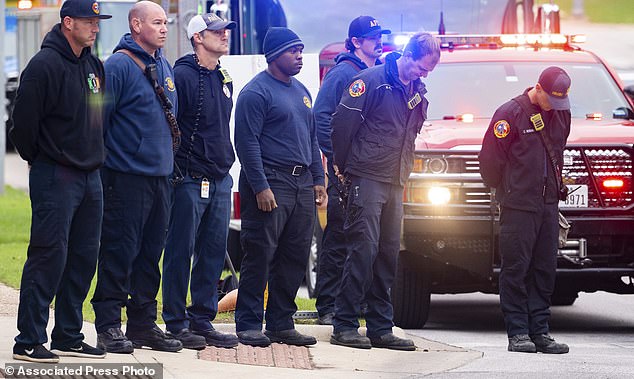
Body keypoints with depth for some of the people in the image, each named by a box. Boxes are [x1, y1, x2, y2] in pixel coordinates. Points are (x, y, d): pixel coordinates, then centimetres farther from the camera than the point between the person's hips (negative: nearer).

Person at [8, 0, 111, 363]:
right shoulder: (45, 65, -14)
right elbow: (24, 121, -14)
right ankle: (29, 341, -8)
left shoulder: (95, 66, 13)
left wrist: (94, 157, 17)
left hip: (90, 176, 8)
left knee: (84, 258, 10)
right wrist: (40, 159, -1)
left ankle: (69, 336, 18)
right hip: (55, 178, -8)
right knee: (48, 256, -10)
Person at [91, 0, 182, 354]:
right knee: (119, 252, -6)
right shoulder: (119, 66, -10)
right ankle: (108, 325, -2)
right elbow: (98, 119, -12)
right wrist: (97, 167, -14)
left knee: (151, 254, 11)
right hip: (126, 177, -8)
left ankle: (144, 324, 17)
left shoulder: (165, 67, 15)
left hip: (160, 176, 8)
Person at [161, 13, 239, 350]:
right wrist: (176, 173, -15)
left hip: (220, 180, 8)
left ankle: (201, 320, 15)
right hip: (190, 180, -8)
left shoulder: (223, 79, 15)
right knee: (180, 252, -2)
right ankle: (175, 324, 2)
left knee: (214, 252, 8)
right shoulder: (183, 76, -10)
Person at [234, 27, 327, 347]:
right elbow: (247, 142, -13)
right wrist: (260, 187, -19)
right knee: (260, 256, -7)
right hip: (270, 182, -8)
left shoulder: (301, 92, 19)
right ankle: (249, 326, -4)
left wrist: (318, 180, 15)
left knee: (295, 257, 7)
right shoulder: (256, 92, -7)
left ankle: (281, 323, 12)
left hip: (302, 185, 8)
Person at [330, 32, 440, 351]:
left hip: (395, 183, 8)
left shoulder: (417, 92, 15)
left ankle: (381, 328, 11)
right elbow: (342, 121, -10)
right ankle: (344, 326, -8)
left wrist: (403, 173, 18)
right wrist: (343, 167, -2)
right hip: (367, 178, -8)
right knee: (364, 249, -11)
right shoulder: (372, 80, -9)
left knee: (389, 252, 7)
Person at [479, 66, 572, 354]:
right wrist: (503, 189, 3)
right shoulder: (511, 113, -8)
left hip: (548, 205, 6)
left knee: (545, 269, 5)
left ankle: (539, 331, 8)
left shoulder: (561, 114, 12)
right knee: (516, 268, -5)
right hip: (518, 206, -6)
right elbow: (490, 158, -6)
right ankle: (518, 333, -4)